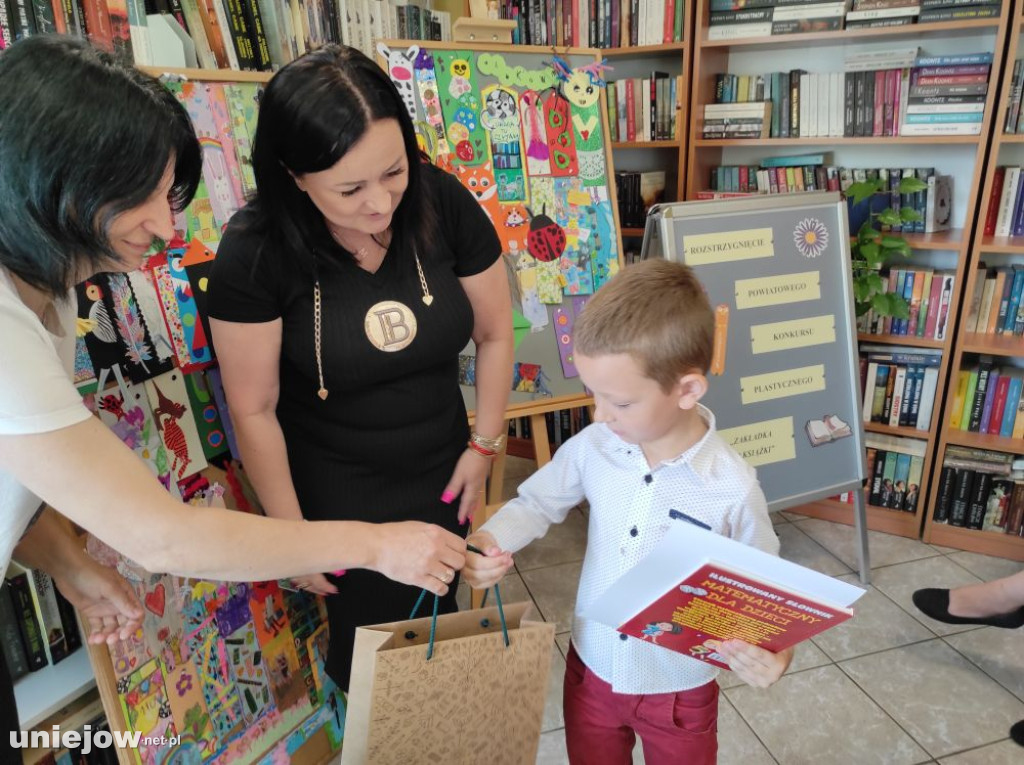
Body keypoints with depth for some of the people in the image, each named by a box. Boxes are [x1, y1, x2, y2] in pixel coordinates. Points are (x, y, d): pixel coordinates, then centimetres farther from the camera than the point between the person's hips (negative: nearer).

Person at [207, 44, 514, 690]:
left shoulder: (442, 202, -15)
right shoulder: (255, 250, -21)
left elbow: (494, 331, -2)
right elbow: (254, 408, -13)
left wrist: (485, 445, -1)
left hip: (441, 474, 3)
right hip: (335, 493, -2)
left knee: (438, 623, 18)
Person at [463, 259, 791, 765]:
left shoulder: (733, 488, -25)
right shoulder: (592, 447, -17)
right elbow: (536, 502, -2)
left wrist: (773, 651, -29)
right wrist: (490, 542, -21)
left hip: (678, 691, -3)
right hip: (591, 670, 3)